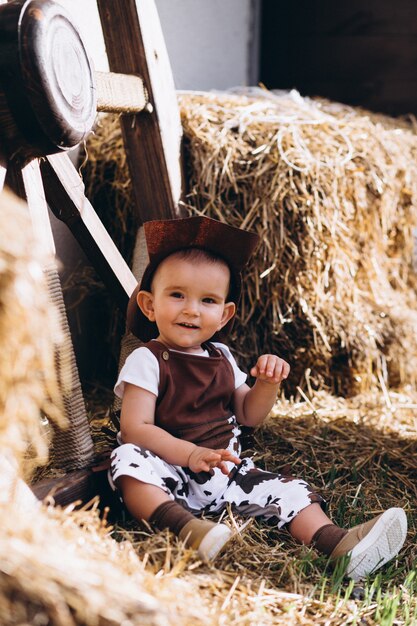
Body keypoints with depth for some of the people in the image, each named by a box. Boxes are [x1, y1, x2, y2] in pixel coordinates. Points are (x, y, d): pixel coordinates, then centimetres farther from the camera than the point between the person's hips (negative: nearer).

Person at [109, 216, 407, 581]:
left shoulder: (221, 358, 14)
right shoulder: (146, 361, -6)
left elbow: (248, 417, 20)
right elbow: (136, 428, -15)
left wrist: (267, 384, -1)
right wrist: (190, 454, -30)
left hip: (229, 471, 5)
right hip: (173, 475, -5)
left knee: (287, 490, -14)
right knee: (130, 460, -33)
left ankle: (336, 542, -33)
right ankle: (183, 524, -50)